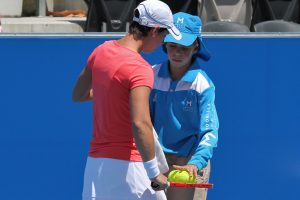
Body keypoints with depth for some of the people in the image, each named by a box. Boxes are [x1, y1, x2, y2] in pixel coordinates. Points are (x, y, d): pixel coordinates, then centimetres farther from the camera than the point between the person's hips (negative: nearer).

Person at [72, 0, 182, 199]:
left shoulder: (102, 50, 6)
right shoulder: (140, 69, -17)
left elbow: (78, 94, 21)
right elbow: (140, 124, -27)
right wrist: (154, 173, -22)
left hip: (95, 161, 8)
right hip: (127, 164, -8)